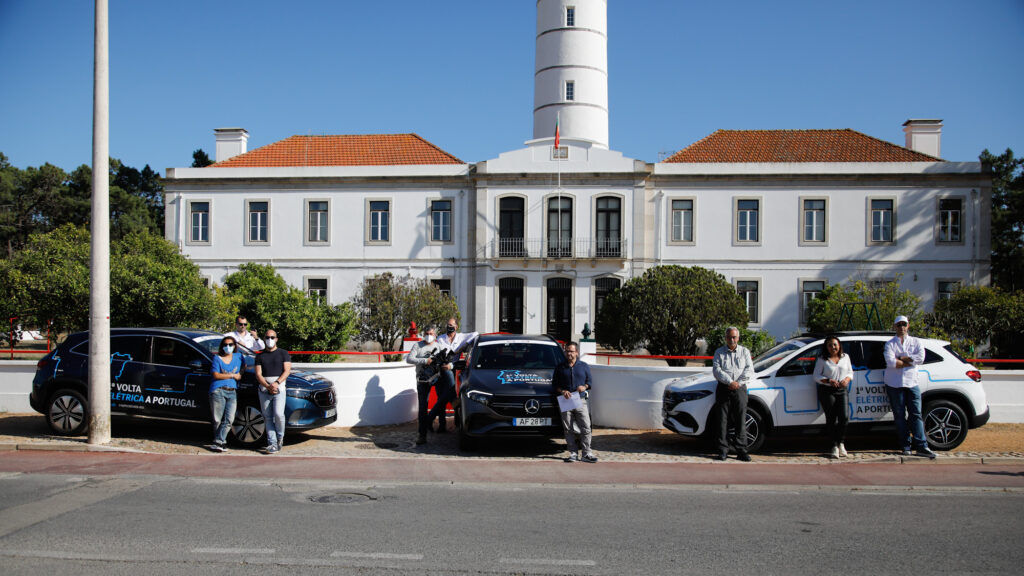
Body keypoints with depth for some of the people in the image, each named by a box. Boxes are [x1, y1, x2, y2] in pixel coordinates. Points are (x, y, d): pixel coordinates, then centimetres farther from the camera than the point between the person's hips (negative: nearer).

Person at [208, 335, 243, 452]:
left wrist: (240, 374, 10)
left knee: (229, 419, -8)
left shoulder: (238, 357, 15)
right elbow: (216, 375, -5)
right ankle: (222, 442, 11)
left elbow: (244, 367, 31)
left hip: (232, 392, 3)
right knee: (218, 419, -1)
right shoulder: (217, 358, 4)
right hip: (218, 391, -3)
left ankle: (218, 442, -6)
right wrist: (233, 375, -5)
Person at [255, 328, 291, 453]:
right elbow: (258, 374, 6)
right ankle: (272, 443, 2)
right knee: (267, 417, 0)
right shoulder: (260, 356, 16)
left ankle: (280, 437, 5)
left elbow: (287, 371, 1)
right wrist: (268, 386, -11)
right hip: (264, 390, 3)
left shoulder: (283, 353, 11)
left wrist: (277, 383, -15)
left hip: (279, 388, -3)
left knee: (278, 414, -17)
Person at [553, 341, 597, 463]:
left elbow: (590, 381, 16)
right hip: (566, 402, 0)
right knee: (568, 429, 1)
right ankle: (573, 453, 8)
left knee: (586, 428, -6)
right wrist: (562, 391, -8)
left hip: (580, 401, 0)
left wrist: (585, 387, -5)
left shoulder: (584, 366, 12)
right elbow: (555, 384, 10)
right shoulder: (560, 368, 10)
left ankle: (587, 453, -1)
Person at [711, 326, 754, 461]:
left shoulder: (744, 351, 12)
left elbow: (749, 370, 2)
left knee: (741, 421, -1)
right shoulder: (719, 352, 10)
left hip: (739, 389, 0)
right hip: (723, 389, 0)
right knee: (722, 421, -2)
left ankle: (741, 451, 3)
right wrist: (730, 382, -15)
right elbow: (716, 370, -2)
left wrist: (738, 383, -11)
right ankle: (723, 451, 3)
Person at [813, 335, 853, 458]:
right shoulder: (822, 360, 1)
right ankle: (835, 446, 5)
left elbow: (850, 372, 15)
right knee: (831, 419, -4)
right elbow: (816, 376, -2)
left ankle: (841, 443, 7)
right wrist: (829, 381, -18)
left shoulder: (845, 357, 12)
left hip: (841, 391, 3)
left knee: (844, 417, -11)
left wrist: (846, 380, -7)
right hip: (826, 391, -3)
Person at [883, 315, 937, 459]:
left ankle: (922, 446, -8)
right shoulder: (890, 344, 5)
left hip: (912, 383, 1)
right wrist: (909, 361, -8)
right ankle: (906, 446, 6)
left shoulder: (916, 342, 11)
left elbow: (921, 357, -9)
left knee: (916, 414, -4)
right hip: (894, 384, -1)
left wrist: (900, 358, -11)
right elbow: (890, 362, -12)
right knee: (900, 416, 2)